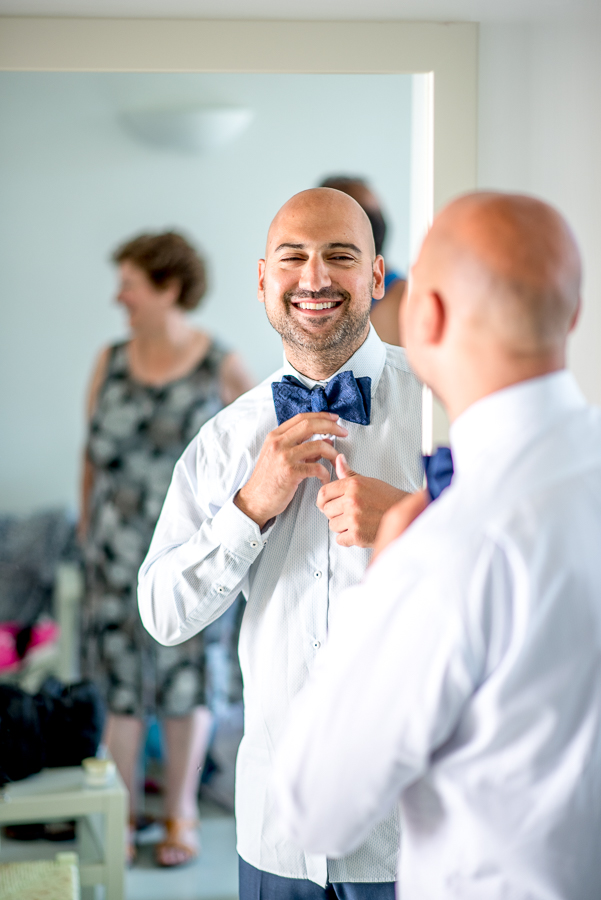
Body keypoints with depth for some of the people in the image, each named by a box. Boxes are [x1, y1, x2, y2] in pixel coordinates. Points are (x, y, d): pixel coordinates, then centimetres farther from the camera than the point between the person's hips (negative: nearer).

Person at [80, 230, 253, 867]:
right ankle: (120, 815, 15)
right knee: (118, 681, 3)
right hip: (119, 550, 2)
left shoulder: (220, 367, -3)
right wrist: (86, 530, 7)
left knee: (187, 681, 6)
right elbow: (92, 455, 10)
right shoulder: (110, 363, 5)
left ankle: (180, 814, 19)